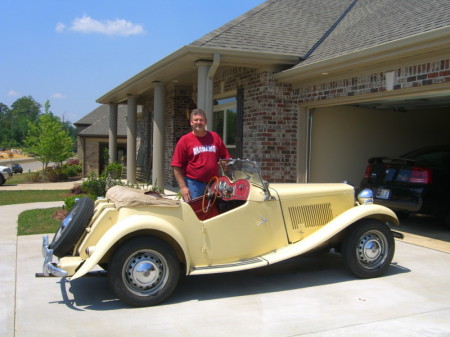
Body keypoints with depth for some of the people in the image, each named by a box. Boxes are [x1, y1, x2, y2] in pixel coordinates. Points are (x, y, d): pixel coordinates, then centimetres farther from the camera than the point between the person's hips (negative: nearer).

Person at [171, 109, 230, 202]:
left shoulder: (214, 137, 9)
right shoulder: (184, 140, -2)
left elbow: (225, 157, 14)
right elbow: (177, 167, -5)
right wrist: (183, 187, -12)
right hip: (193, 184, -3)